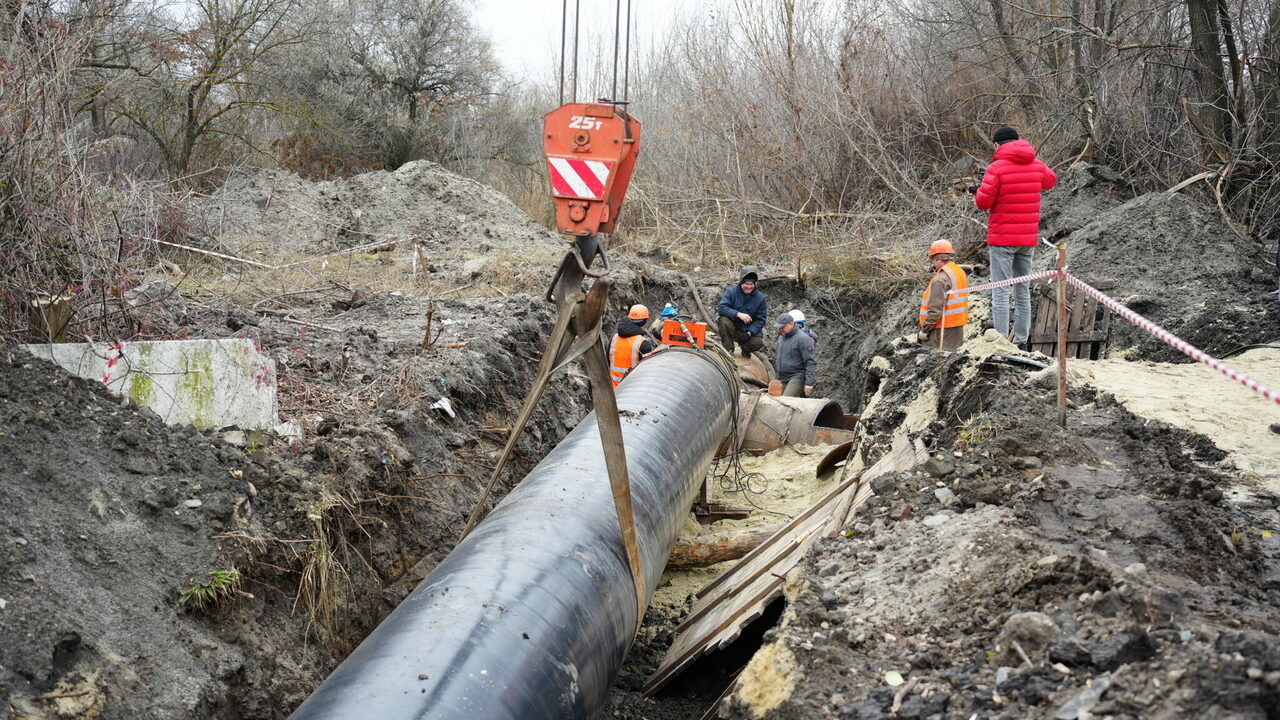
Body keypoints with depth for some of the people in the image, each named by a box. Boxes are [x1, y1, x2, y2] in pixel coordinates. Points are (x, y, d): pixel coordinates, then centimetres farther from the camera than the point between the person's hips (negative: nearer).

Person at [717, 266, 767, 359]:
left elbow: (760, 320, -6)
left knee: (758, 343, -26)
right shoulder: (731, 291, -9)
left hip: (749, 330, 1)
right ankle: (728, 350, -17)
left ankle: (745, 348, 13)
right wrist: (739, 314, -35)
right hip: (733, 327, -1)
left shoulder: (760, 298, -5)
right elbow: (722, 308, -22)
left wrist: (749, 333, -21)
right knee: (724, 320, -33)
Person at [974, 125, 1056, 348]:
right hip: (1029, 238, 6)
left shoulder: (996, 168, -13)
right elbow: (1051, 179, 27)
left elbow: (983, 202, -13)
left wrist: (979, 190, 8)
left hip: (1002, 238, -6)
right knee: (1023, 291, 13)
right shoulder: (1037, 166, 6)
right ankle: (1021, 342, 15)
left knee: (1000, 292, -4)